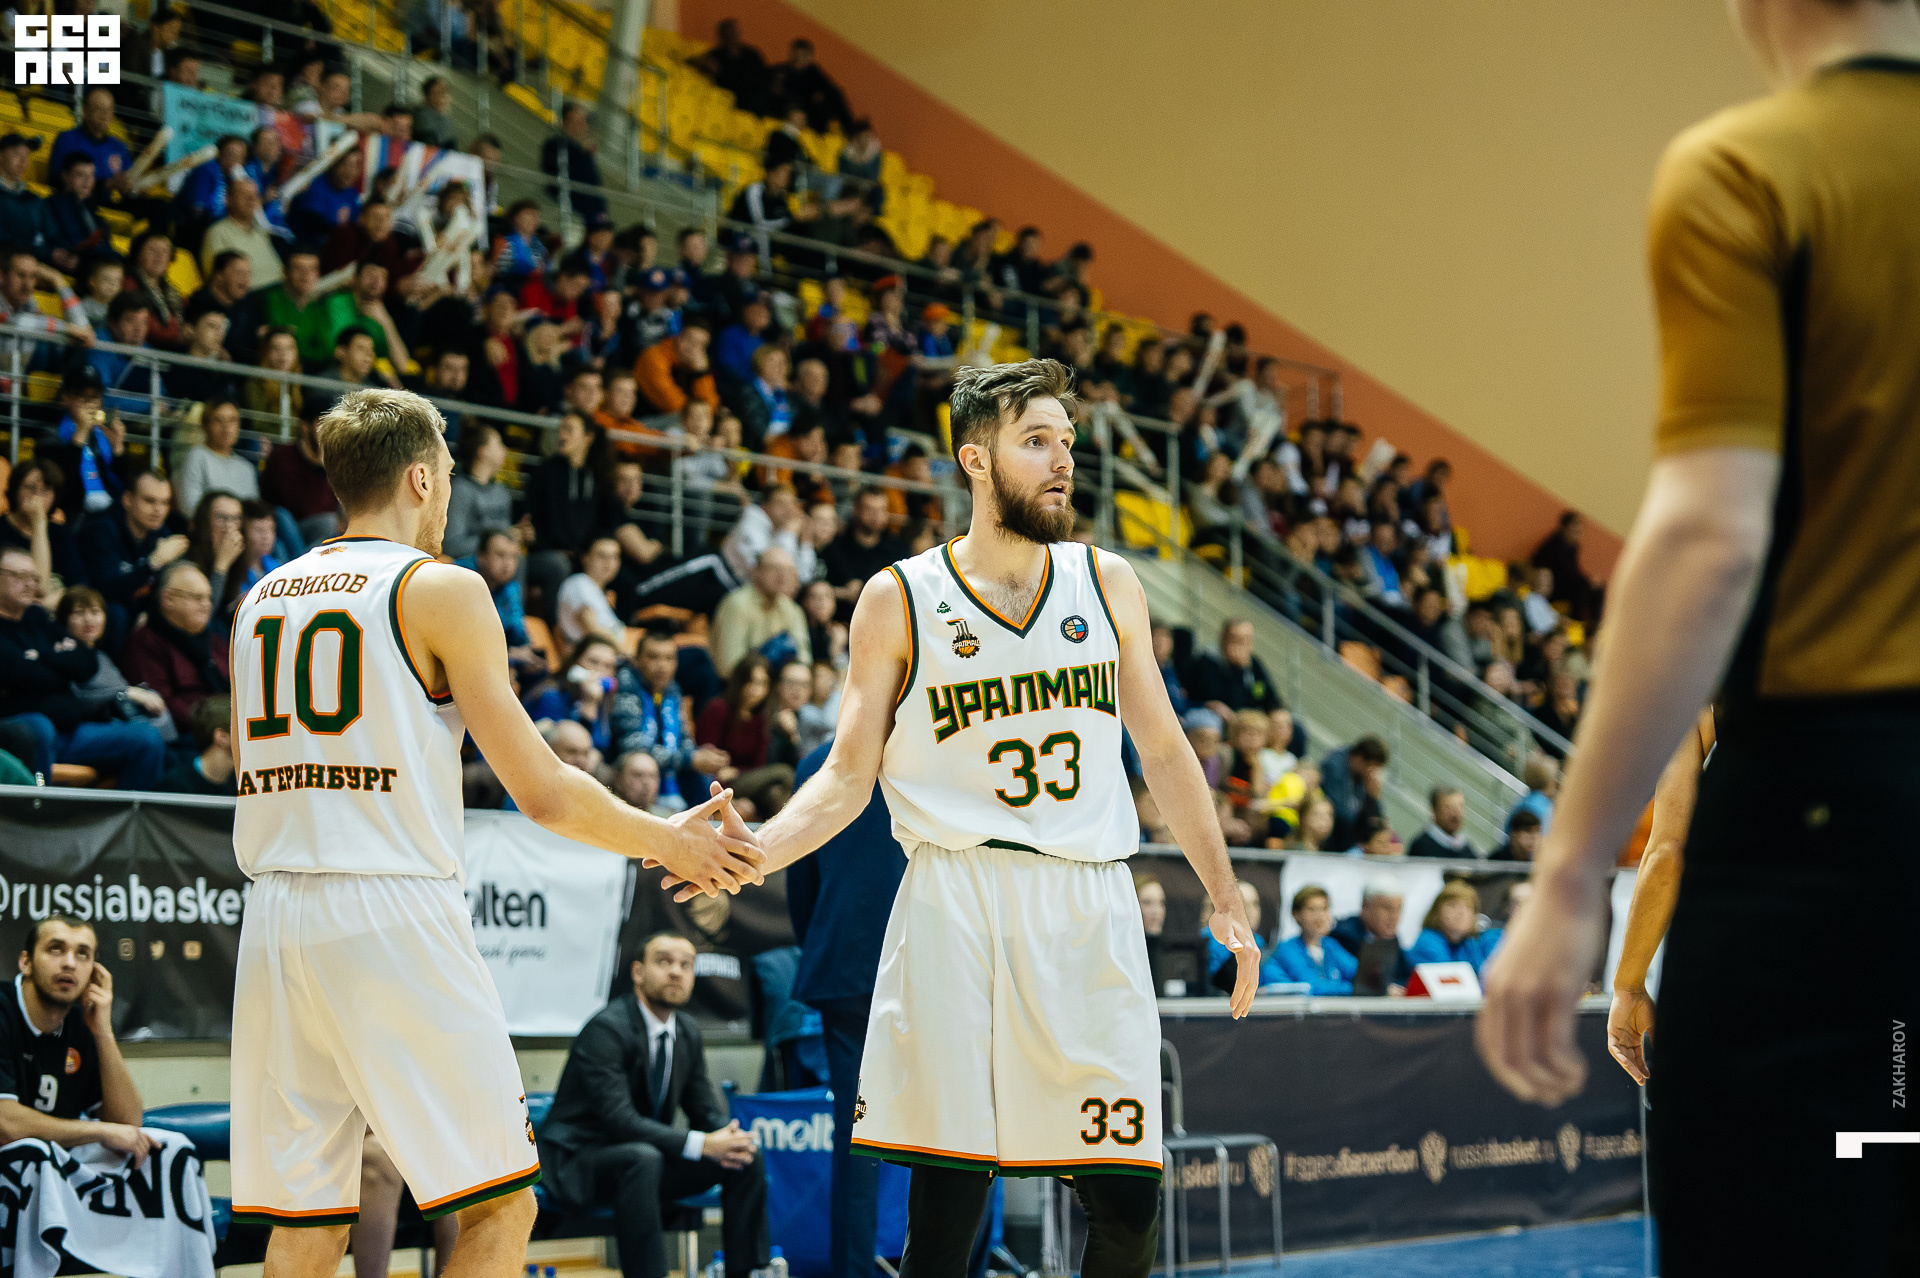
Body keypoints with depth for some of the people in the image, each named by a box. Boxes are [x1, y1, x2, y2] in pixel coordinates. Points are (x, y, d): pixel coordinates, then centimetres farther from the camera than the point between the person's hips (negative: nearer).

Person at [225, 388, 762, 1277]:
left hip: (275, 916, 7)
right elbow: (543, 795, -6)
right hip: (392, 909, -6)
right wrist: (669, 843, 9)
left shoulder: (261, 598, 15)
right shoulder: (439, 589, -3)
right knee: (499, 1203, 3)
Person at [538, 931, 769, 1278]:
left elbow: (706, 1109, 8)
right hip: (577, 1164, -8)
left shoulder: (689, 1033, 6)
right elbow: (619, 1118, -28)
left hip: (645, 1157, 8)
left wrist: (729, 1138, -17)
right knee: (642, 1158, -39)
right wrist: (700, 1145, -34)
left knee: (747, 1159, -8)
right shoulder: (606, 1029, -20)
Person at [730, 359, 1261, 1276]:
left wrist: (1225, 901, 13)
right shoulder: (899, 600, 2)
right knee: (948, 1192, -3)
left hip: (1091, 906, 3)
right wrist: (754, 851, -14)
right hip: (958, 901, -2)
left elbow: (1162, 752, 16)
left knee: (1127, 1202, 0)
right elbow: (849, 776, 4)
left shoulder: (1107, 584, 11)